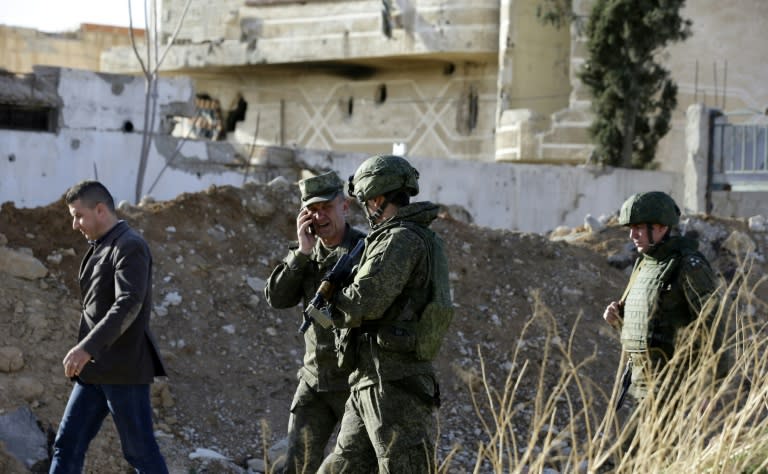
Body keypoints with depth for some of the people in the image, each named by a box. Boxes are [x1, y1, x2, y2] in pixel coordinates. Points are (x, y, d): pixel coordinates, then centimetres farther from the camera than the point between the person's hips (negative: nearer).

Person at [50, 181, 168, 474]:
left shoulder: (130, 246, -12)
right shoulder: (101, 248, 18)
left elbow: (128, 305, -25)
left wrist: (87, 348, -35)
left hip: (123, 368, -9)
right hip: (96, 370, 9)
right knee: (67, 445, 3)